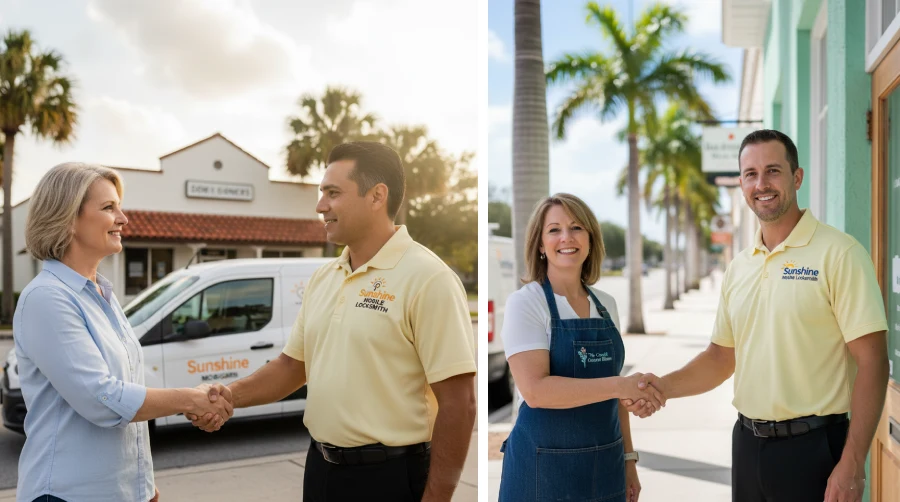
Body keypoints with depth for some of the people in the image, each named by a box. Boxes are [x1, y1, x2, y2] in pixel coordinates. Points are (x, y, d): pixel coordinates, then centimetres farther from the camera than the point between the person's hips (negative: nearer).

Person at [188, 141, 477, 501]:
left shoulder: (427, 279, -16)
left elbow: (457, 402, -18)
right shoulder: (322, 278, 7)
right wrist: (232, 395, -1)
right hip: (320, 468, 7)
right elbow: (294, 363, 15)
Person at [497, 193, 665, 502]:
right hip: (544, 467, -5)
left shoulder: (606, 305, 6)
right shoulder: (525, 303, -11)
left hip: (604, 466, 5)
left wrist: (628, 457, 12)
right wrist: (621, 385, -25)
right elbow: (535, 390, -22)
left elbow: (612, 394, 14)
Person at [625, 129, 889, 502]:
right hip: (748, 443, 6)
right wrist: (663, 387, -3)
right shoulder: (739, 267, 8)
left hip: (813, 446, -5)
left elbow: (872, 361, -13)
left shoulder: (839, 254, -10)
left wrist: (852, 465, -17)